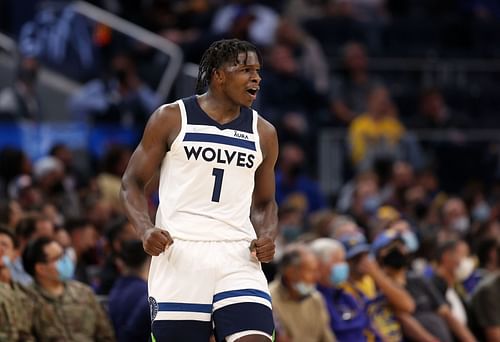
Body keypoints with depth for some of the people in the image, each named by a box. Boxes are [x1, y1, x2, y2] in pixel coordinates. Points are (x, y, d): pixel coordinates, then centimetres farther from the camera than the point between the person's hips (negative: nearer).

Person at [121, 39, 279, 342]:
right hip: (179, 254, -2)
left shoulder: (263, 133, 11)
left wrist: (267, 236, -2)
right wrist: (145, 229, -13)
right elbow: (132, 183, 5)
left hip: (238, 256, 2)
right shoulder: (171, 118, 1)